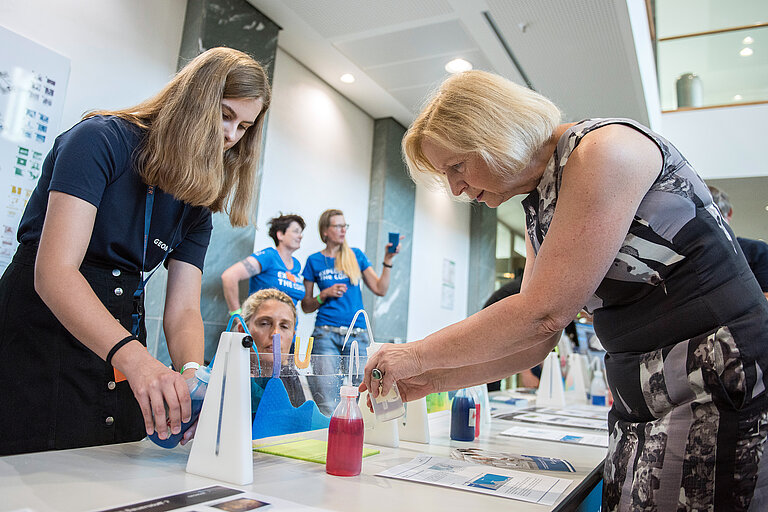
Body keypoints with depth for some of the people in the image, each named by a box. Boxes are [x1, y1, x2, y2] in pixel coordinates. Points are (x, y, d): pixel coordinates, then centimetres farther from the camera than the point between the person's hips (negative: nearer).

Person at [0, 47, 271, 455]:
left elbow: (183, 309, -1)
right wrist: (134, 357, -38)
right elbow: (54, 273, -24)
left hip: (119, 342, 6)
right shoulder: (101, 139, -13)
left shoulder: (198, 204, 6)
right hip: (39, 334, -5)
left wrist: (191, 373, -22)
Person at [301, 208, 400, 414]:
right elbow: (306, 306, 11)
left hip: (358, 334, 2)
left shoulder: (356, 255, 13)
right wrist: (324, 295, -6)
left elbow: (380, 289, 7)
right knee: (326, 402, -9)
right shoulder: (314, 261, 8)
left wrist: (388, 260, -2)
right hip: (326, 333, -2)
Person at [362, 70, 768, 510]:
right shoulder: (539, 211, 10)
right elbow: (538, 340, 9)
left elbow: (543, 314, -23)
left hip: (723, 390, -7)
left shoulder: (606, 149, -16)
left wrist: (419, 354, -13)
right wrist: (434, 379, 3)